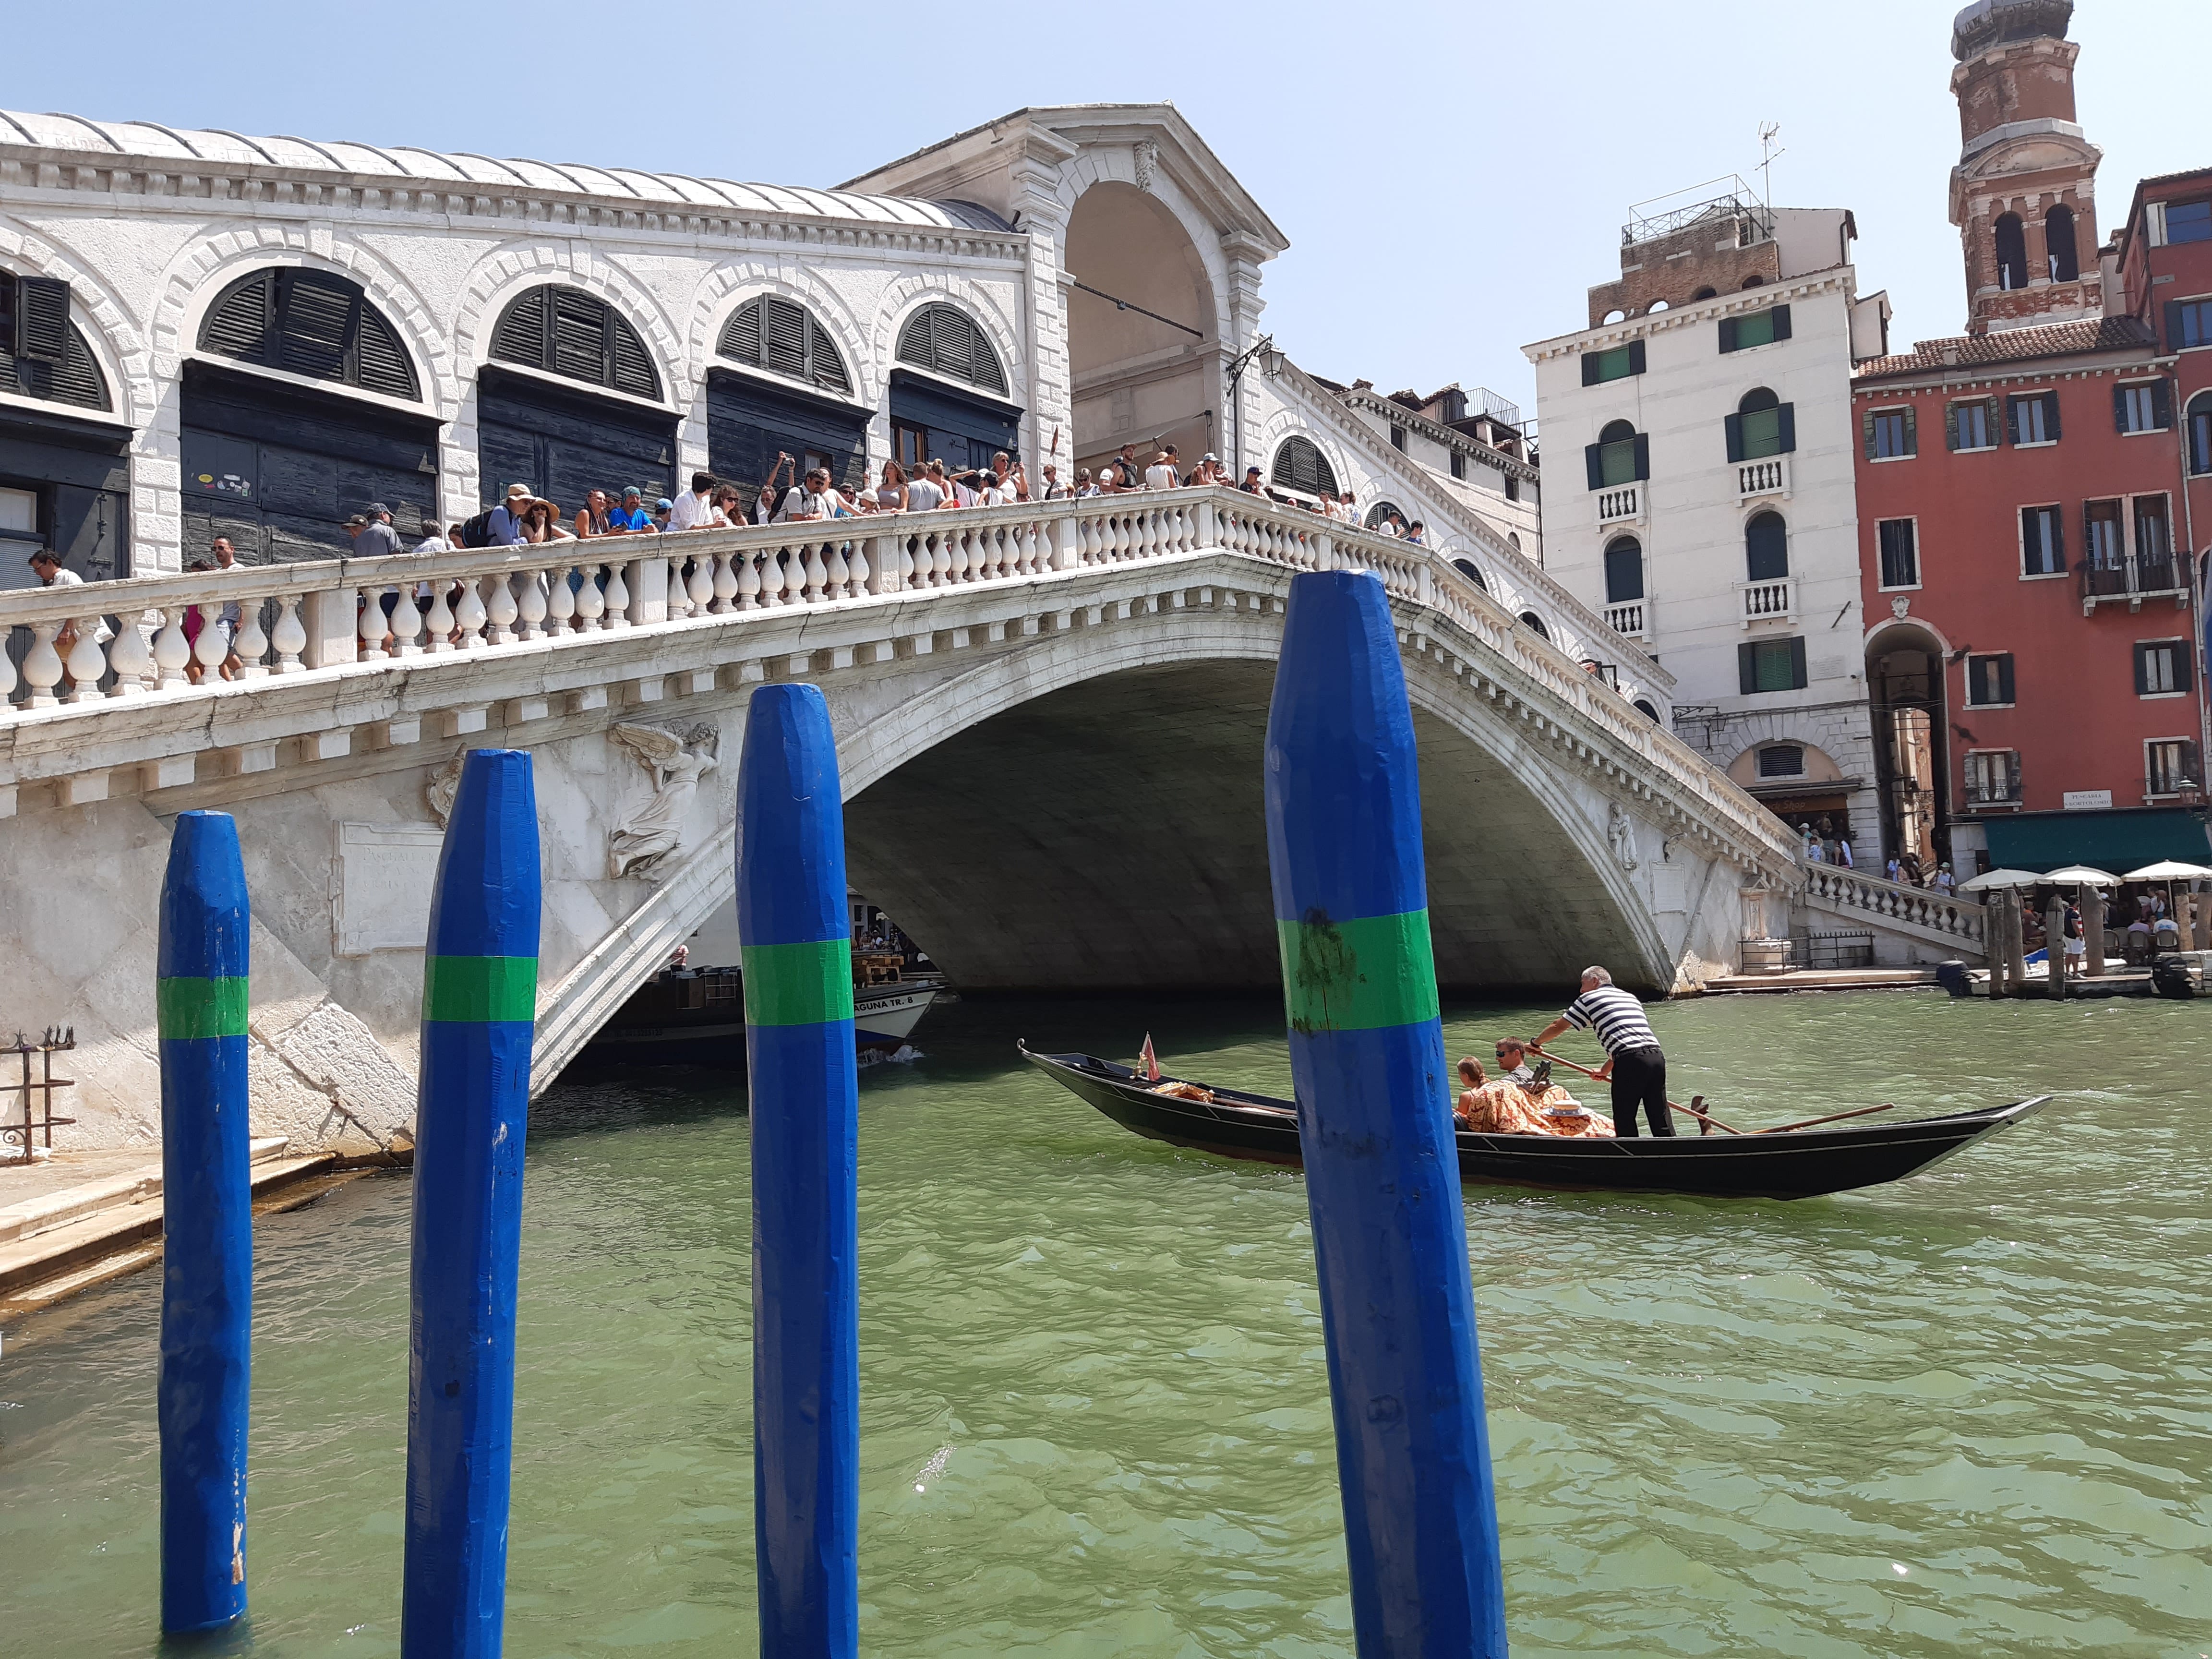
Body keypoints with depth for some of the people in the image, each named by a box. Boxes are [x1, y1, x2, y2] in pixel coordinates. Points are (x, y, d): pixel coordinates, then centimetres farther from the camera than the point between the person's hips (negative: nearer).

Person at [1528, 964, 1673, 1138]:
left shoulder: (1589, 998, 11)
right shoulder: (1631, 997, 29)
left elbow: (1558, 1026, 17)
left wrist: (1535, 1043, 34)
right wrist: (1606, 1070, 42)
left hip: (1630, 1062, -6)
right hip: (1656, 1056, 6)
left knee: (1624, 1119, 5)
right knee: (1661, 1119, 8)